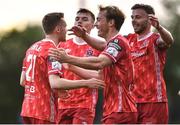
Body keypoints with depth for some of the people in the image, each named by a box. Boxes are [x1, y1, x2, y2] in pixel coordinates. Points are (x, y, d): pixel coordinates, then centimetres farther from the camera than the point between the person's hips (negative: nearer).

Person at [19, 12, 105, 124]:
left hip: (27, 110, 9)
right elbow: (55, 83, -26)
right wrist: (86, 83, -23)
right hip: (44, 113, -9)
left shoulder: (32, 48, 14)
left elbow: (23, 81, 18)